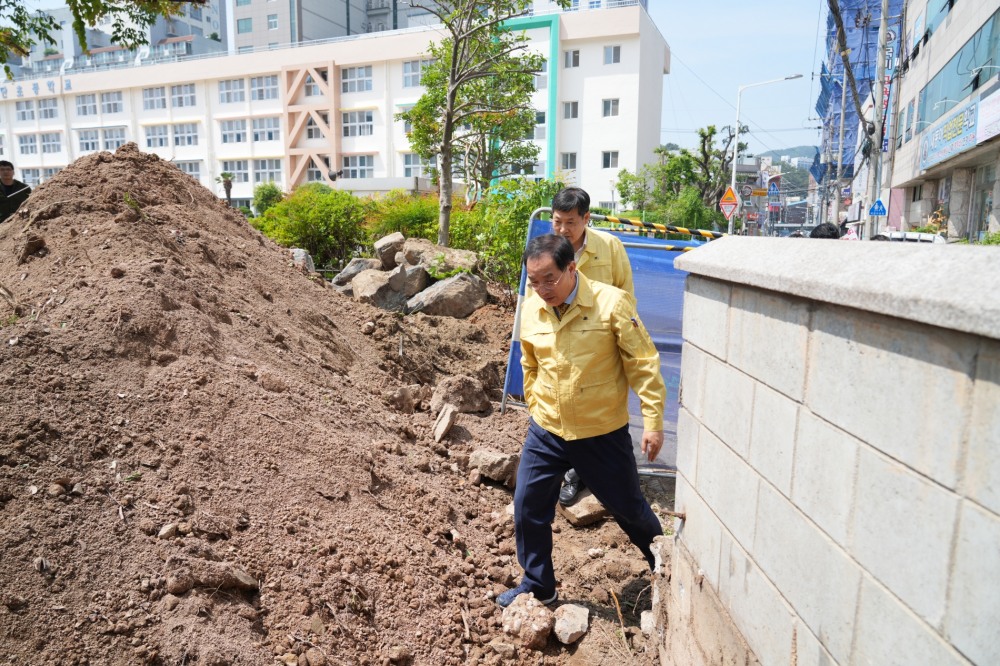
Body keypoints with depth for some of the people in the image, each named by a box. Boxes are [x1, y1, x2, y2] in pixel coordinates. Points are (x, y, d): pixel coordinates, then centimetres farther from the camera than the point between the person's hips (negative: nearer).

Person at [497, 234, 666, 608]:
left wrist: (653, 421, -13)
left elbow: (643, 364, -12)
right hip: (545, 432, 4)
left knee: (627, 506, 14)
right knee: (527, 506, 5)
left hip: (603, 433, -3)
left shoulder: (612, 303, -17)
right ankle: (537, 586, 28)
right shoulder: (531, 310, -3)